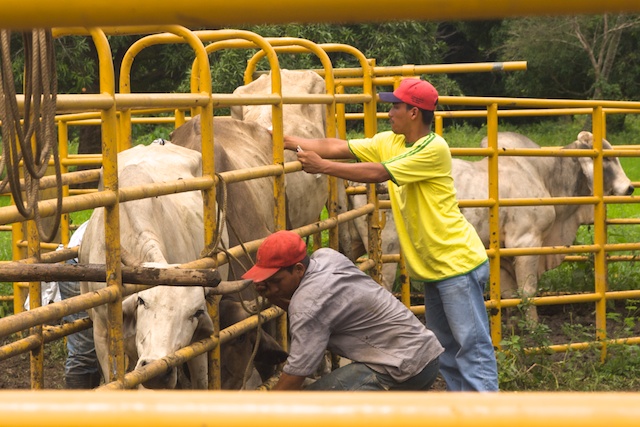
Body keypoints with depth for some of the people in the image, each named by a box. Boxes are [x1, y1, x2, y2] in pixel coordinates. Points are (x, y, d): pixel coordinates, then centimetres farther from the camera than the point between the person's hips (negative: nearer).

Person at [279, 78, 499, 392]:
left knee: (472, 344, -8)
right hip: (432, 268, 10)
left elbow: (378, 173, -24)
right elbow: (339, 147, 5)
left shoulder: (434, 149, -19)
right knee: (445, 346, 15)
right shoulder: (389, 142, 7)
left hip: (458, 263, -10)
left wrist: (322, 166, -20)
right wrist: (288, 141, 0)